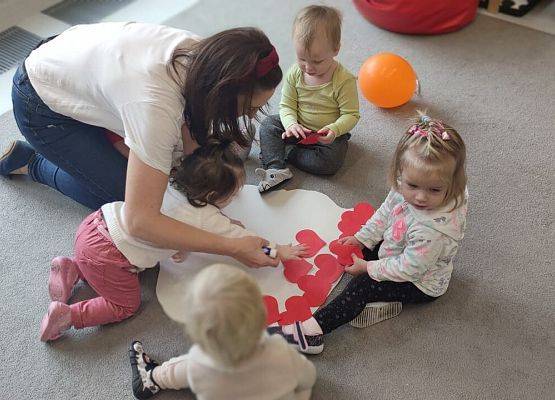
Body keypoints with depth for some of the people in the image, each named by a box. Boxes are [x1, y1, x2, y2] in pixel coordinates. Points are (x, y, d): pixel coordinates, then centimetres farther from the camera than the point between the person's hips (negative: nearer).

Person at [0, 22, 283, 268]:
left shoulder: (201, 52, -21)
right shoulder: (157, 106, -42)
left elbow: (190, 131, -8)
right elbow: (139, 222, -42)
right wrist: (233, 248, -37)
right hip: (42, 105, -6)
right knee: (124, 195, -3)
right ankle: (29, 162, 13)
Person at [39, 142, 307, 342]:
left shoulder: (174, 184, 4)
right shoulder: (208, 219, -14)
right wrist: (278, 251, 11)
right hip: (104, 256, -7)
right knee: (127, 305, 11)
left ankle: (72, 270, 19)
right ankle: (68, 315, 0)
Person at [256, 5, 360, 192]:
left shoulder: (344, 80, -22)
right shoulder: (294, 73, -10)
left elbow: (351, 114, -17)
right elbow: (286, 106, -6)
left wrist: (334, 130, -36)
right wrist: (291, 124, -27)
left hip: (328, 135, -4)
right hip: (299, 129, 4)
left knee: (331, 162, -28)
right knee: (268, 124, -13)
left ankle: (286, 152, -11)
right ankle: (276, 170, -28)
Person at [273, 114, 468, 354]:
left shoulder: (432, 229, -41)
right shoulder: (406, 190, -19)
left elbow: (409, 268, -31)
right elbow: (385, 214, 2)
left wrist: (368, 268, -21)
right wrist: (361, 238, 1)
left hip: (421, 285, -9)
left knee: (362, 286, -17)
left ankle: (313, 330, -18)